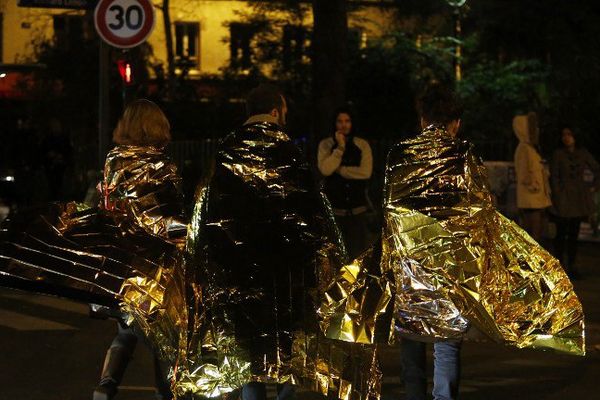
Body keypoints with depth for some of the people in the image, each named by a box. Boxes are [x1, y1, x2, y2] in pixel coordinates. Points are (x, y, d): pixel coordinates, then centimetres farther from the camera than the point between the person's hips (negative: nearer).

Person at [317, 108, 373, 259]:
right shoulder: (326, 144, 2)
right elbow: (325, 169, -12)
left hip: (357, 209, 1)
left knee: (358, 250, 1)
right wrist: (340, 147, -12)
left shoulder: (362, 145, 4)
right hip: (334, 209, -1)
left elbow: (366, 172, -8)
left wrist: (339, 169, -7)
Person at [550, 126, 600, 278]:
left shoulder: (583, 153, 5)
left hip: (579, 199, 4)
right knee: (561, 233, -1)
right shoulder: (558, 154, -5)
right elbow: (554, 176, -6)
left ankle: (571, 266, 14)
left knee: (574, 233, 8)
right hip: (564, 198, -4)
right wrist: (557, 196, -12)